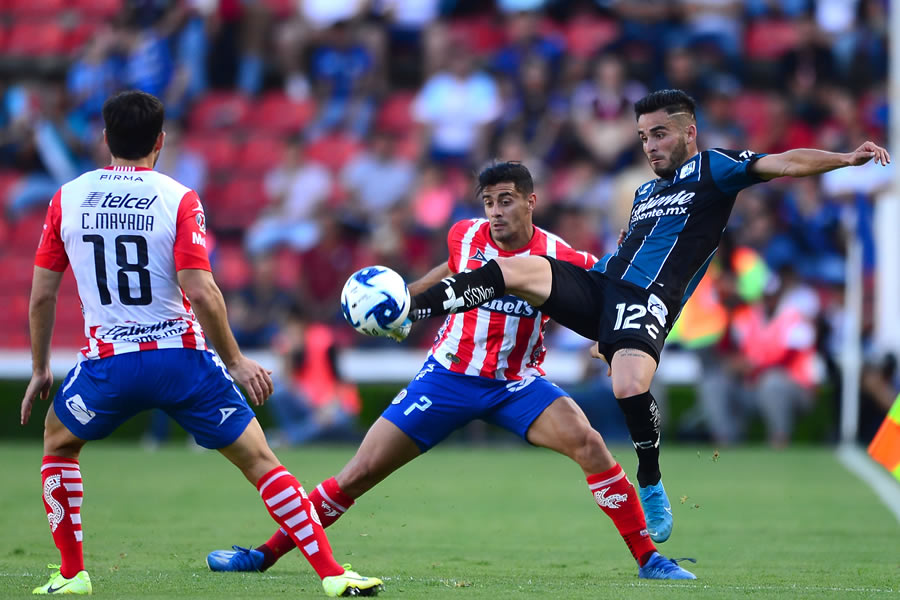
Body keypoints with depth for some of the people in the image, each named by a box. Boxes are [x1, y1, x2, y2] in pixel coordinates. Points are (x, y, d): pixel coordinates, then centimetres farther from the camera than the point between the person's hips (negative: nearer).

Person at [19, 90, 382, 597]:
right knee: (259, 460, 5)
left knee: (59, 443, 29)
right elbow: (201, 292, -13)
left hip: (108, 363, 2)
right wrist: (235, 360, -2)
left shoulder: (67, 199, 4)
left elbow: (42, 295, 7)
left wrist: (40, 369, 19)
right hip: (182, 357, -1)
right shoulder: (179, 199, -4)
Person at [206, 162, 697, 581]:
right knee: (362, 471, -4)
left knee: (587, 442, -27)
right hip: (449, 375, 2)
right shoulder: (465, 236, -5)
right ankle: (266, 553, 8)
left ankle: (648, 559, -16)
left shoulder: (561, 259, -15)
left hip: (516, 384, -2)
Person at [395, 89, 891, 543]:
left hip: (647, 301, -6)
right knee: (515, 269, -17)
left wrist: (848, 158, -20)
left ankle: (652, 487, -10)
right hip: (599, 284, 6)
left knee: (631, 387, -32)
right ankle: (406, 313, -16)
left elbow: (784, 164, -5)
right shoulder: (645, 192, 29)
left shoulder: (711, 169, 7)